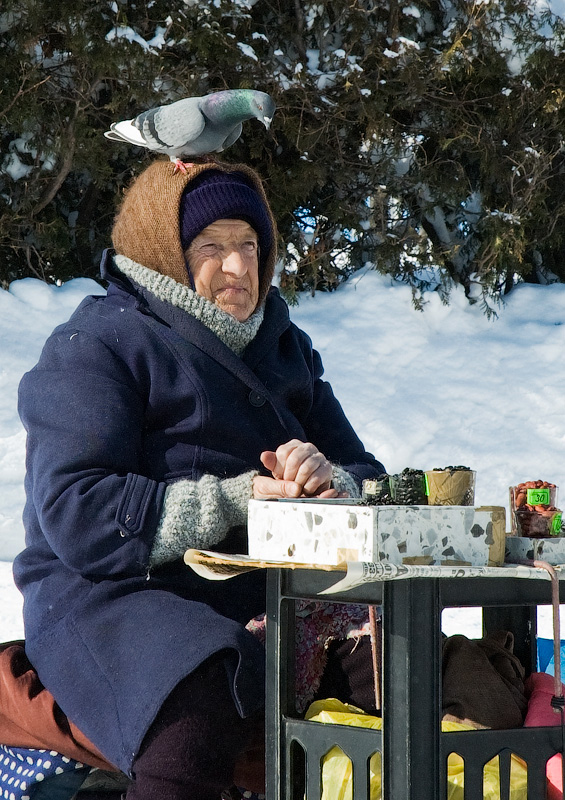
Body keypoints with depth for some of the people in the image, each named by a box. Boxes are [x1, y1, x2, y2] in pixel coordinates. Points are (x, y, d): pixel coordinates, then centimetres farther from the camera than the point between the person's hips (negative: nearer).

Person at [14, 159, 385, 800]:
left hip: (261, 598, 6)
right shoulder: (94, 347, -2)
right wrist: (238, 501, -21)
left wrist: (328, 482, -10)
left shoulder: (282, 347, 21)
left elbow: (367, 478, 16)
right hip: (113, 598, -6)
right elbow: (75, 516, -15)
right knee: (205, 700, -38)